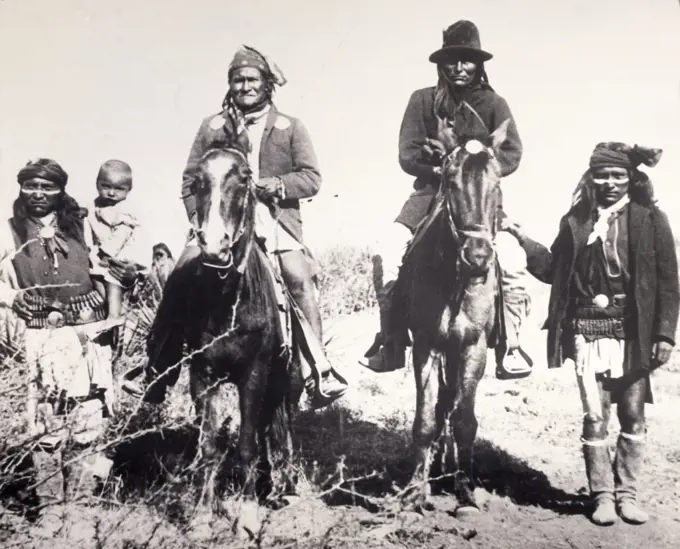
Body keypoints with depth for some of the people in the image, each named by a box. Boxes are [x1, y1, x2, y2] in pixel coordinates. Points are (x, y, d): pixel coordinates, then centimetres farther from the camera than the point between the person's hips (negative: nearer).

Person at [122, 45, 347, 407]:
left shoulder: (290, 128, 11)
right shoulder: (212, 127, 15)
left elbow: (311, 179, 4)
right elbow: (190, 181, 14)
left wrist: (274, 184, -13)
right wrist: (200, 219, -1)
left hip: (275, 219, -1)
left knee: (299, 280, -24)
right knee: (180, 277, -17)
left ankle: (318, 372, -16)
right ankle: (157, 372, -5)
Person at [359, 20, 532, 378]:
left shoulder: (493, 104, 3)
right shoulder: (423, 100, 4)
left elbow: (512, 155, -4)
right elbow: (407, 155, -1)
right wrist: (441, 163, -17)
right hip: (432, 190, 1)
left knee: (512, 261, -23)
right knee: (387, 254, -19)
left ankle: (509, 348, -7)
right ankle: (391, 343, -5)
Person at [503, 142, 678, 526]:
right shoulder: (576, 223, 5)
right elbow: (552, 270, 12)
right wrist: (523, 239, 1)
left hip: (633, 332, -1)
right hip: (588, 331, 1)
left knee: (633, 415, 8)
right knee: (595, 417, 5)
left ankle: (627, 492, 22)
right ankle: (602, 494, 18)